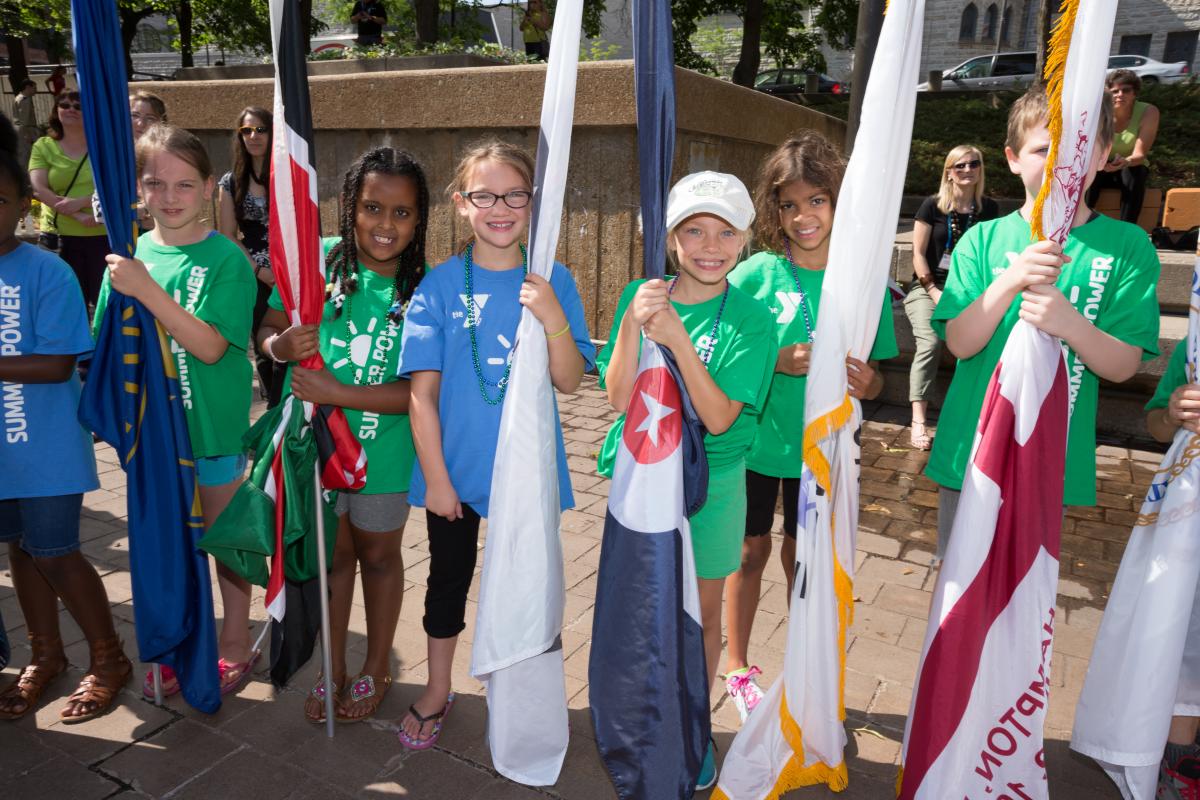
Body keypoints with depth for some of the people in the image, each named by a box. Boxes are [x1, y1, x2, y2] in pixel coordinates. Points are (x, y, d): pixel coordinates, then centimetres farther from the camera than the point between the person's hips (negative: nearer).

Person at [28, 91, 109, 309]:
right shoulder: (43, 146, 5)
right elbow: (39, 189, -6)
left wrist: (80, 202, -20)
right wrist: (78, 216, -18)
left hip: (103, 235, -1)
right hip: (59, 236, 1)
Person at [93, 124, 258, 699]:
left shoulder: (226, 259, -13)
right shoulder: (130, 255, 2)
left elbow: (209, 345, -23)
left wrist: (147, 290, -31)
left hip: (213, 427, -4)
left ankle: (234, 645, 30)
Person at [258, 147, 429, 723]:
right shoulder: (319, 259, -12)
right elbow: (267, 330, -2)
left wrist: (338, 392, -27)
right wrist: (282, 344, -24)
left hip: (383, 451, -1)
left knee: (378, 555, 19)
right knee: (332, 553, 19)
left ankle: (376, 669, 42)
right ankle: (332, 667, 41)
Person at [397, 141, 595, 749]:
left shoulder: (553, 283, -5)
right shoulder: (441, 284, -8)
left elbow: (569, 382, -10)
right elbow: (422, 392, -8)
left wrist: (552, 318, -26)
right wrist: (435, 477, -9)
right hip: (454, 469, 0)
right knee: (449, 578, 17)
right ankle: (438, 691, 40)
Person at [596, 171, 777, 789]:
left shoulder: (750, 319, -12)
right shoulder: (639, 298, -5)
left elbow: (720, 418, -20)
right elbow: (618, 397, -11)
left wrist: (677, 337, -30)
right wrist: (633, 323, -26)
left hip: (711, 483, -1)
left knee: (702, 613, 15)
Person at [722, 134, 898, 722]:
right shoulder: (756, 273, -12)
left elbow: (874, 379, 1)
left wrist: (866, 382, -22)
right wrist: (776, 363, -23)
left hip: (820, 446, 1)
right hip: (753, 439, -1)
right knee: (752, 552, 12)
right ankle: (737, 667, 33)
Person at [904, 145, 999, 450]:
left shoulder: (989, 208, 9)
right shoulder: (932, 205, 1)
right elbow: (919, 253, -2)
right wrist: (934, 292, -10)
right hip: (927, 286, -2)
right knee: (930, 342, -29)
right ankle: (918, 421, -31)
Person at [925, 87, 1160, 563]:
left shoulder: (1127, 246, -3)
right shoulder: (983, 240, -2)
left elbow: (1123, 366, -7)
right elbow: (960, 343, -10)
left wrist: (1070, 323, -27)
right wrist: (1010, 282, -26)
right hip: (970, 449, 1)